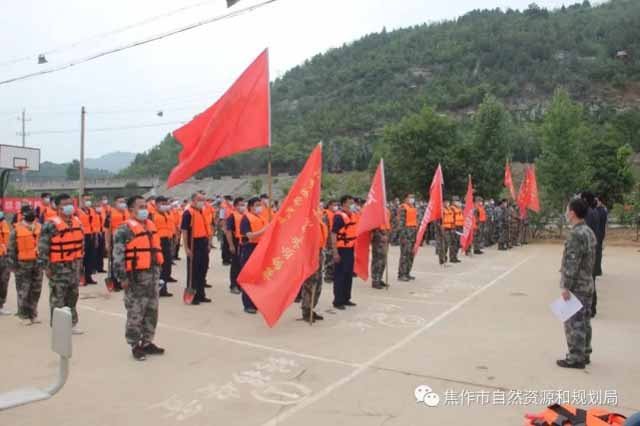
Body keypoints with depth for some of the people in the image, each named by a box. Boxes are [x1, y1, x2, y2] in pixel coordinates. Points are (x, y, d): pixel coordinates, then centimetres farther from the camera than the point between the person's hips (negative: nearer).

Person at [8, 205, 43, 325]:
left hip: (38, 263, 4)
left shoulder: (39, 227, 7)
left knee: (36, 290, 10)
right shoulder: (17, 230, -5)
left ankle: (33, 314, 22)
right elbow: (11, 249, -3)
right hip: (23, 265, -4)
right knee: (23, 291, 0)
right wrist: (13, 264, -6)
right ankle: (24, 316, 12)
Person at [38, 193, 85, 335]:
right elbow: (42, 247, -14)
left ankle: (72, 323, 27)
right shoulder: (51, 225, -15)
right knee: (58, 298, 0)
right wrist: (46, 266, -14)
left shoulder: (77, 222, 7)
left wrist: (79, 261, 18)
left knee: (72, 296, 15)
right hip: (58, 267, -7)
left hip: (74, 266, 7)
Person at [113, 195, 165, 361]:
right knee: (135, 313, 0)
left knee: (152, 310, 14)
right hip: (136, 277, -8)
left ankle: (147, 342, 27)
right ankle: (135, 345, 13)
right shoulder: (124, 230, -12)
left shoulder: (150, 225, 13)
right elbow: (118, 256, -15)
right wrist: (123, 277, -18)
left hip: (152, 275, 8)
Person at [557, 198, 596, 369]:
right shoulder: (589, 232, 10)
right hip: (587, 284, 9)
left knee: (574, 323, -2)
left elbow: (572, 263, -23)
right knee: (584, 321, 16)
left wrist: (566, 286, -19)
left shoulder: (576, 234, -21)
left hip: (576, 286, -9)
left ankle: (576, 358, 4)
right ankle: (584, 354, 25)